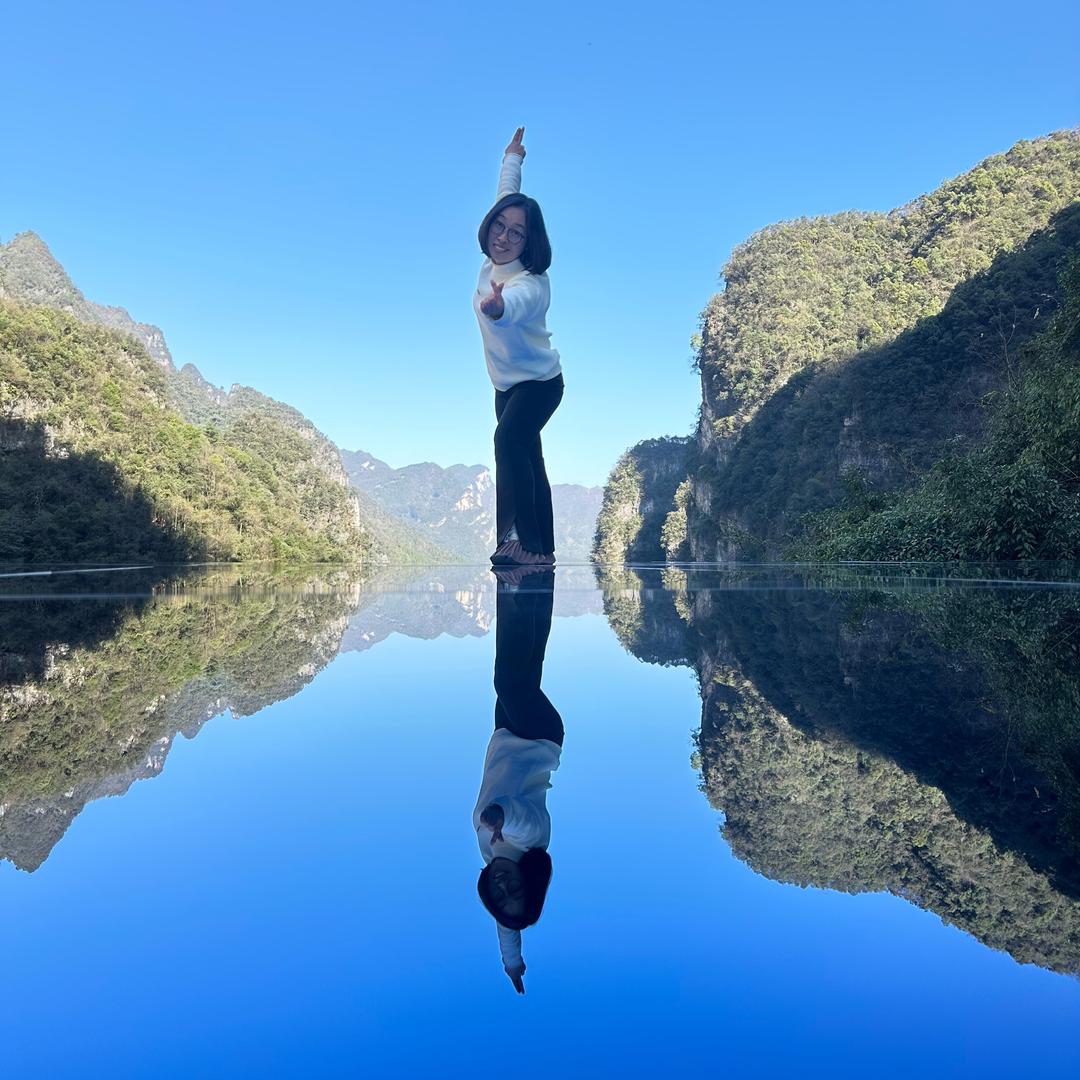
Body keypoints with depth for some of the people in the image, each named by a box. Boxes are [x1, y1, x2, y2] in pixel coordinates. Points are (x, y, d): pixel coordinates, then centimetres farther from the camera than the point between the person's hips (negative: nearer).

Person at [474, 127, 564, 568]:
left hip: (538, 382, -9)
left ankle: (523, 540, -32)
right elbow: (505, 200, 10)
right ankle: (542, 550, 23)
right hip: (507, 384, 9)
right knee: (528, 463, 13)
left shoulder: (531, 283, -30)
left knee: (508, 440, -32)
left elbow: (514, 304, -56)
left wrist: (497, 306, -78)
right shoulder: (493, 260, -9)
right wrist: (512, 159, 24)